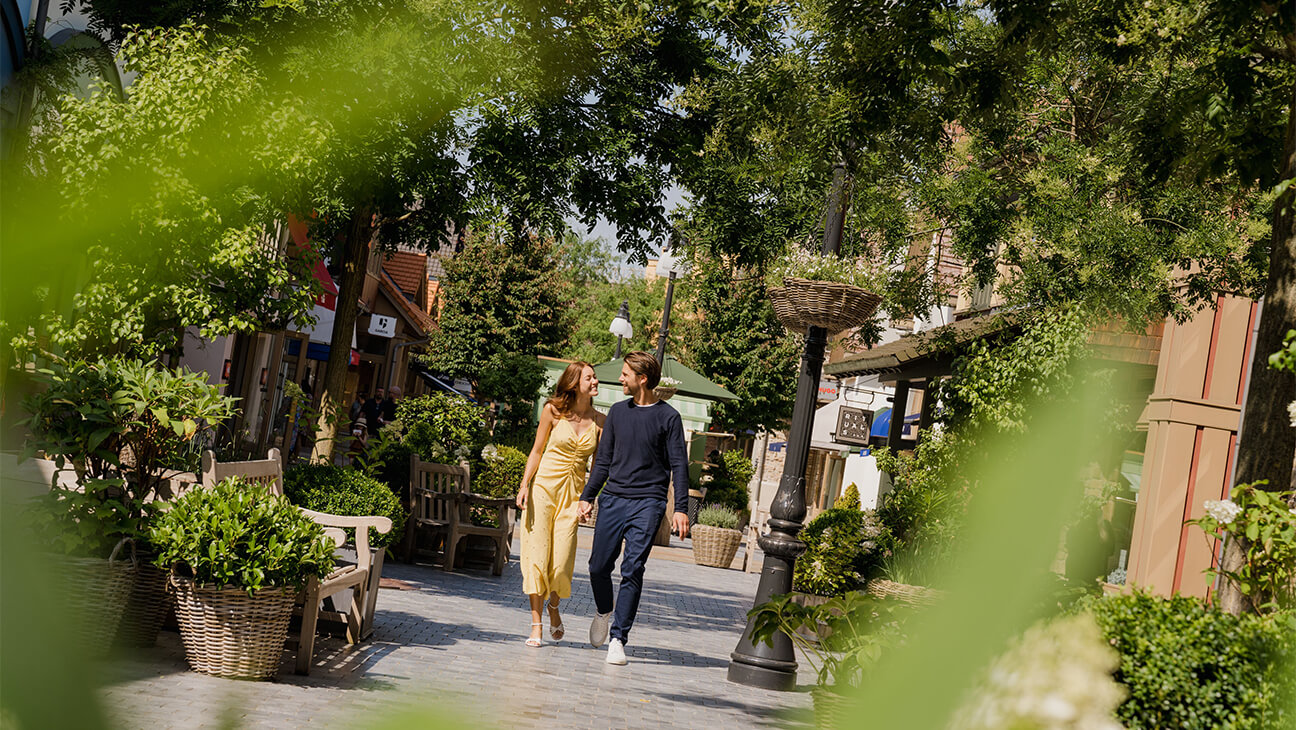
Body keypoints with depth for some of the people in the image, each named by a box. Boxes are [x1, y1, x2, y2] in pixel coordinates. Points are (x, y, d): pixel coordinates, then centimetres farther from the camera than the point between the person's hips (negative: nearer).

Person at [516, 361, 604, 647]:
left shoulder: (599, 420, 4)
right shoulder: (553, 411, -2)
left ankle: (554, 608, 25)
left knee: (562, 562, -5)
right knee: (538, 556, -4)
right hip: (543, 486, -1)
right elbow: (537, 451, 3)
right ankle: (536, 625, 3)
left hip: (574, 492, 1)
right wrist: (524, 485, -5)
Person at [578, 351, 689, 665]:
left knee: (632, 571, -9)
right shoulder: (618, 412, 13)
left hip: (648, 503, -4)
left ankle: (618, 639, -5)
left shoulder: (668, 417, 0)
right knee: (598, 566, 2)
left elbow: (679, 465, -1)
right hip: (613, 498, 4)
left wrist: (681, 509, -9)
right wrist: (587, 497, 12)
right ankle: (604, 613, 31)